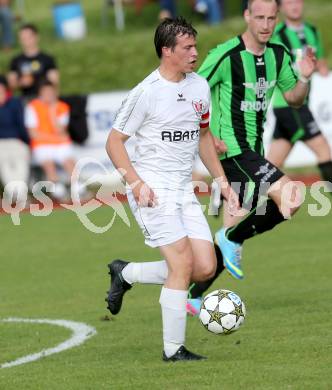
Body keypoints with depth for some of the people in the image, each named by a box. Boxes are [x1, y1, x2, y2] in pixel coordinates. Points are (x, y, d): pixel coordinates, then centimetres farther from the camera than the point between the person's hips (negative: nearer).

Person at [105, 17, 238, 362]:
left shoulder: (200, 86, 10)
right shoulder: (145, 93, -11)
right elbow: (114, 142, -6)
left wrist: (222, 182, 18)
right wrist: (136, 183, -18)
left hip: (184, 191, 7)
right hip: (152, 192, -7)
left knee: (206, 268, -3)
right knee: (183, 263, -15)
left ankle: (126, 274, 17)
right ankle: (173, 349, -5)